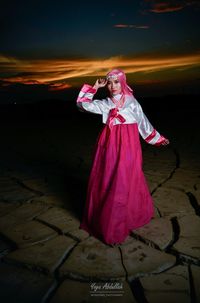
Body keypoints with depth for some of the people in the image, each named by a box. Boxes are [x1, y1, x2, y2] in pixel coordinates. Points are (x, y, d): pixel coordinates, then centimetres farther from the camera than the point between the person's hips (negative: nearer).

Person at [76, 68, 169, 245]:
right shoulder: (105, 104, 8)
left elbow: (143, 123, 12)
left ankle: (116, 229, 15)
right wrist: (95, 87, 5)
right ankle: (102, 220, 24)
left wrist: (158, 138, 18)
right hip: (109, 146, 2)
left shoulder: (131, 102, 5)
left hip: (127, 146, -2)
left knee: (123, 184, 0)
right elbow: (82, 104, 3)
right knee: (106, 182, 5)